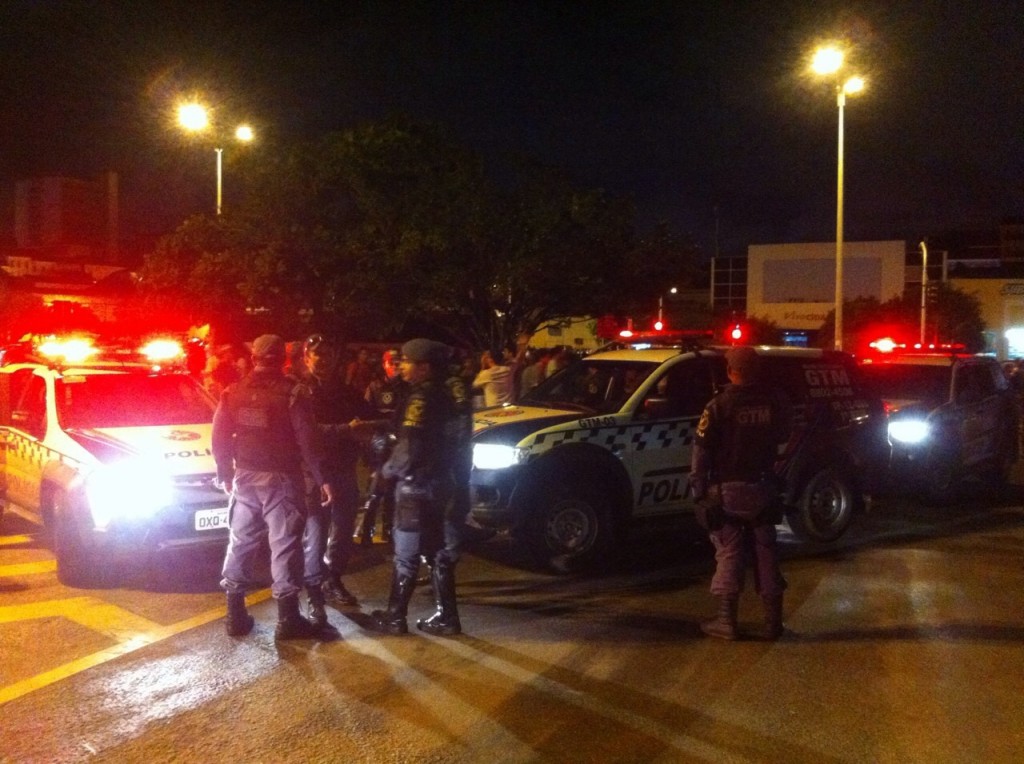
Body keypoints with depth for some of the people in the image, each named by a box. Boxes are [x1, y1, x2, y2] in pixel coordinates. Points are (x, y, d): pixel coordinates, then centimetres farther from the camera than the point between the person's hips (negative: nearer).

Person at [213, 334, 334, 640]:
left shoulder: (233, 392, 5)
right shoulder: (292, 392, -9)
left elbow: (220, 437, 8)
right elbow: (307, 440, -14)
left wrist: (226, 474, 17)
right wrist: (322, 478, -10)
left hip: (244, 477, 5)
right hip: (280, 478, -5)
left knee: (241, 541, 13)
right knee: (284, 543, -1)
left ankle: (235, 615, 19)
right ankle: (288, 619, 1)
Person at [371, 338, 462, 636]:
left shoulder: (421, 398, -16)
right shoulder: (443, 397, 12)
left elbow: (409, 448, -21)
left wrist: (389, 468, -4)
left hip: (416, 486, -9)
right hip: (439, 484, 9)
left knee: (406, 554, 1)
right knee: (440, 552, 11)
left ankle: (395, 617, 10)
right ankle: (446, 617, 15)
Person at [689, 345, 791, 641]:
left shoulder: (719, 406, -12)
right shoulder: (773, 403, -1)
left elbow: (702, 451, -11)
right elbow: (782, 437, 14)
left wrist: (698, 488, -4)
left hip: (727, 490, -3)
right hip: (762, 489, 3)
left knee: (729, 554, 3)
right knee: (765, 552, 11)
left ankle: (726, 621, 3)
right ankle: (773, 620, 15)